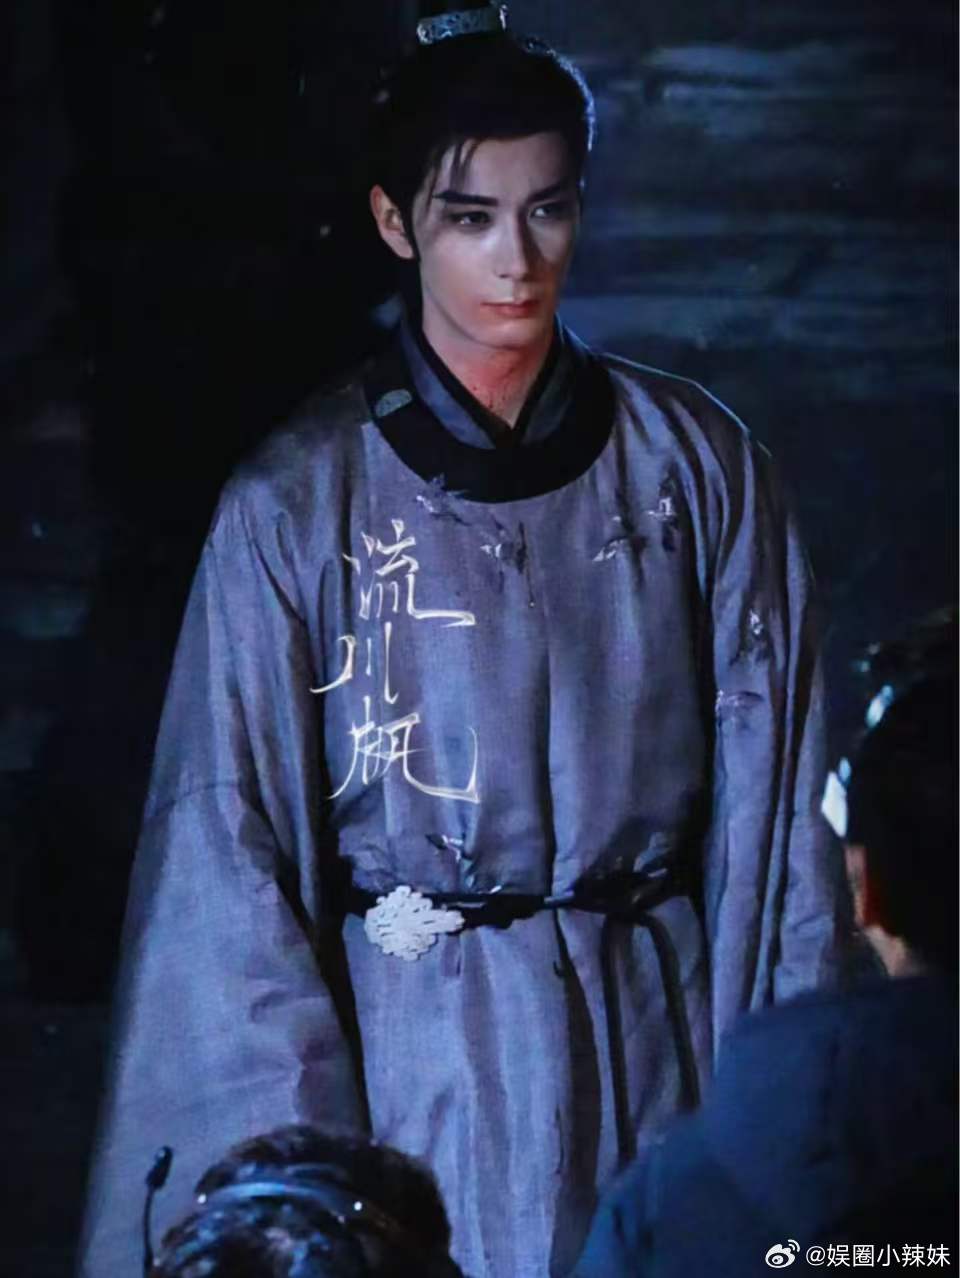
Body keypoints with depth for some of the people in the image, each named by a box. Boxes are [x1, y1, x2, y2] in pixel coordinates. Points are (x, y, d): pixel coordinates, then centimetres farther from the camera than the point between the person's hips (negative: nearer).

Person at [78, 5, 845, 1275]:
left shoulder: (696, 464, -2)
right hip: (413, 1050, -2)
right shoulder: (299, 503, -7)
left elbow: (768, 790, 1)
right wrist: (293, 1165, -8)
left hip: (657, 1031, 2)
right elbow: (235, 846, -5)